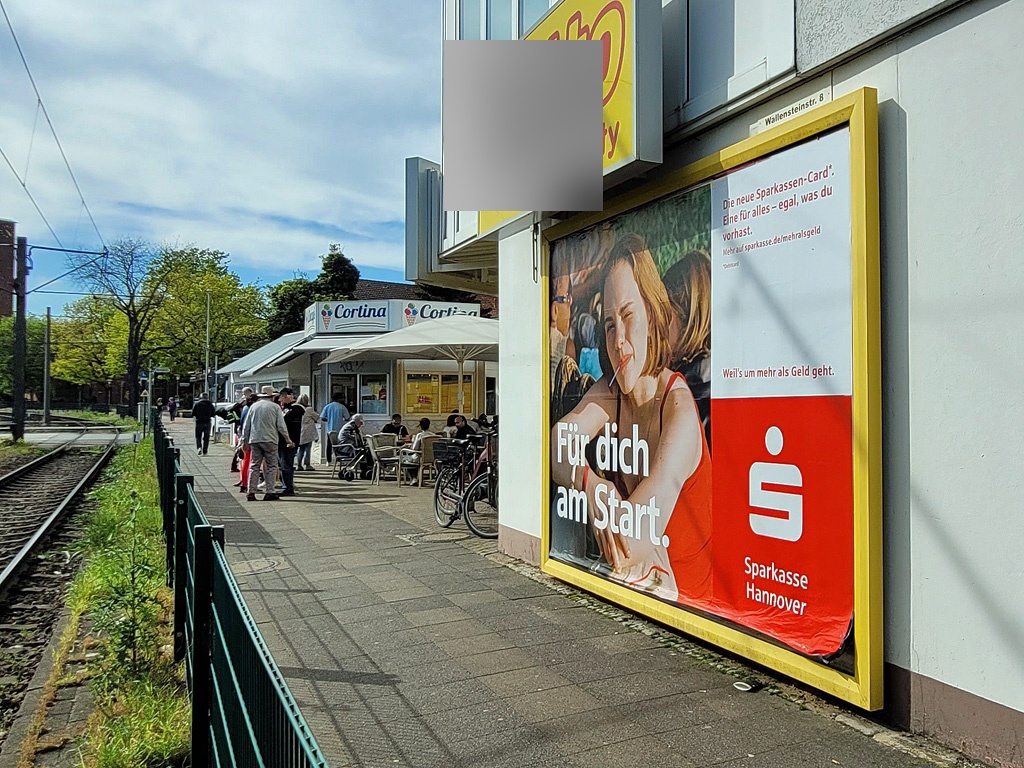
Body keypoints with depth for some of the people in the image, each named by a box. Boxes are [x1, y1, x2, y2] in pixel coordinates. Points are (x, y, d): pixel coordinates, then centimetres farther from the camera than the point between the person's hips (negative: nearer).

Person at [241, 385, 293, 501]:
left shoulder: (253, 406, 11)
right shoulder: (275, 407, 0)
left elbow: (246, 425, 14)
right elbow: (281, 426, -2)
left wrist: (244, 440, 22)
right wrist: (288, 440, 6)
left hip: (254, 440, 4)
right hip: (270, 440, -4)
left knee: (254, 466, 7)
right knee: (271, 466, 2)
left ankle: (250, 493, 4)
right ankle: (269, 492, -2)